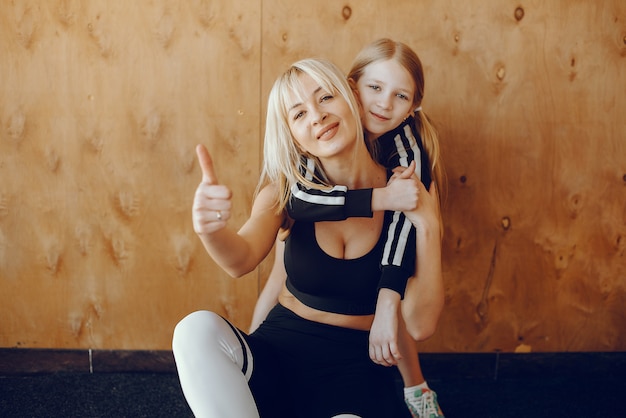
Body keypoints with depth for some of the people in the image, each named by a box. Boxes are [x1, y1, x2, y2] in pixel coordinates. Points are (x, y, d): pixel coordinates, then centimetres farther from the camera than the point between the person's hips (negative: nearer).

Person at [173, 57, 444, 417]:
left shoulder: (407, 192, -6)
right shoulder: (288, 189, 0)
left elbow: (422, 324, -10)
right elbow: (241, 259, -21)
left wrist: (428, 225, -19)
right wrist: (210, 228, -44)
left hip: (357, 365, -3)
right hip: (280, 350, 3)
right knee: (198, 330, -30)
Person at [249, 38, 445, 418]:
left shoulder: (409, 142, -32)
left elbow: (404, 216, -44)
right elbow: (298, 198, -48)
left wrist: (387, 306, -54)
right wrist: (378, 198, -56)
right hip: (310, 227, 0)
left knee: (392, 302, -15)